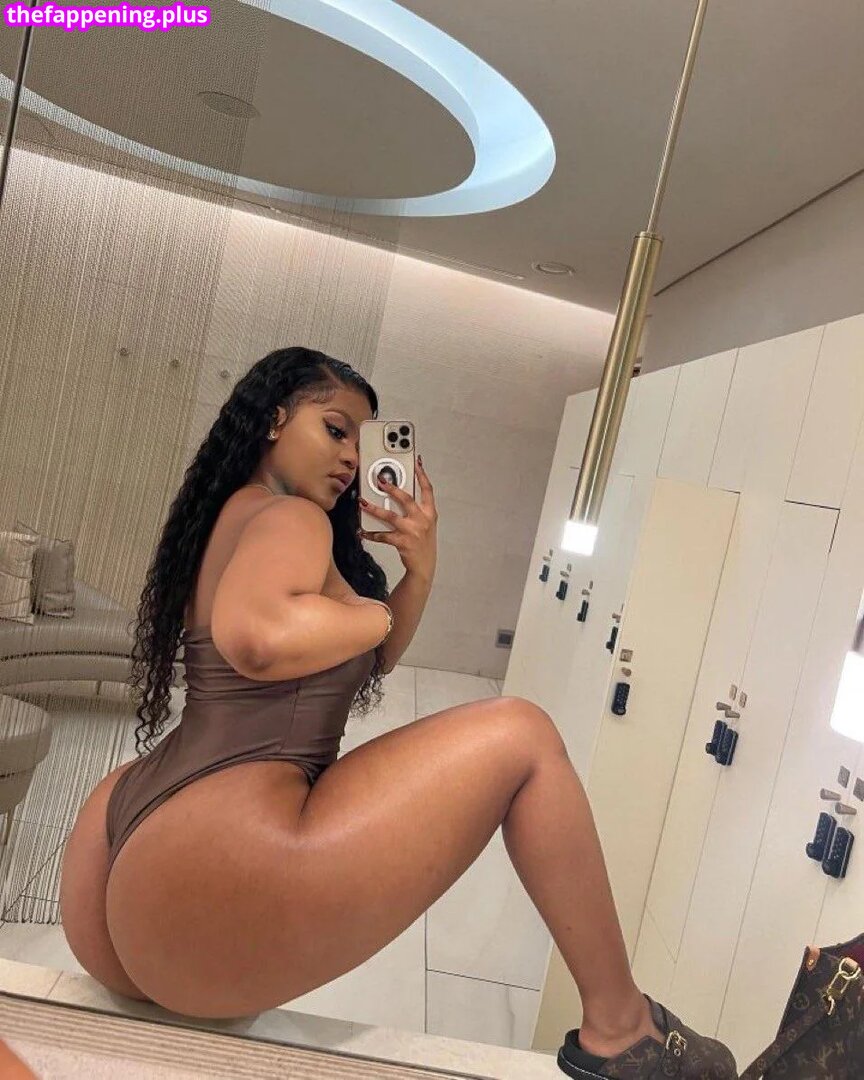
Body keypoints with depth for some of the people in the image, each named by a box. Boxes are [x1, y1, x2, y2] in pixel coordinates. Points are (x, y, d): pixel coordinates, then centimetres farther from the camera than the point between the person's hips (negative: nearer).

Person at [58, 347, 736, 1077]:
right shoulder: (290, 517, -7)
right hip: (209, 867, -10)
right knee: (522, 737, -6)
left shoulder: (237, 518, 21)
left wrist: (420, 571, 7)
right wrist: (374, 613, -11)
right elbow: (255, 635, -31)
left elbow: (367, 663, 23)